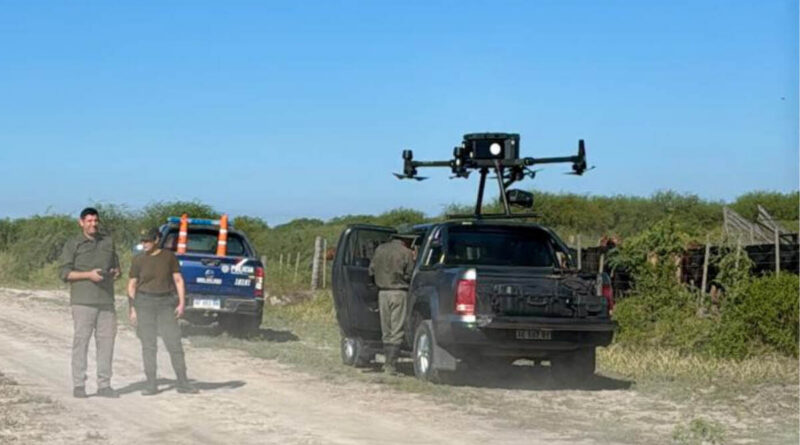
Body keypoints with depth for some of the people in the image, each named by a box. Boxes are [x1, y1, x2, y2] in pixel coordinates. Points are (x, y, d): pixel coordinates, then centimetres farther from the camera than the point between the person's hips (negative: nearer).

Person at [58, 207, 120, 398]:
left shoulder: (108, 242, 17)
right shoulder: (73, 244, 3)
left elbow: (116, 265, 24)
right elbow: (64, 272, -3)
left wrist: (115, 272, 0)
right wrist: (88, 275, -14)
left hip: (106, 300, 4)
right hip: (83, 301, -4)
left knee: (106, 341, 1)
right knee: (81, 340, -6)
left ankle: (104, 385, 7)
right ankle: (79, 385, -2)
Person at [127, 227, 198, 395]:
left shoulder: (169, 256, 2)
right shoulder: (138, 260, 3)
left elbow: (178, 280, 5)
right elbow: (132, 285, 6)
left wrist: (182, 302, -3)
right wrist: (132, 309, 0)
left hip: (166, 303, 0)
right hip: (144, 303, 0)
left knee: (174, 342, -3)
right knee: (148, 345, 1)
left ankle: (182, 383, 4)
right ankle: (151, 384, 6)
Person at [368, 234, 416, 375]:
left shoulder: (380, 249, 7)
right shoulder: (406, 253, -9)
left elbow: (371, 270, 10)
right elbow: (409, 275, -9)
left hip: (383, 293, 5)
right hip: (399, 293, -5)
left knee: (386, 331, 13)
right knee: (397, 331, -3)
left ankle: (388, 362, 15)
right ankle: (390, 364, -7)